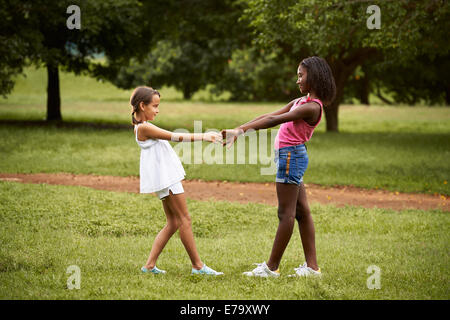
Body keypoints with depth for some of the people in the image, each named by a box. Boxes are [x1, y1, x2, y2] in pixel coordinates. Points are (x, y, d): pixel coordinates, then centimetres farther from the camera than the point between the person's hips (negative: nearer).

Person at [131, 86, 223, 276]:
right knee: (185, 220, -4)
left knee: (173, 223, 11)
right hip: (165, 178, -10)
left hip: (167, 177, 10)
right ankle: (198, 266, 1)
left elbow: (171, 138, 18)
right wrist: (202, 137, -15)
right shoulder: (144, 127, -14)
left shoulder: (144, 127, 17)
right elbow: (175, 137, -16)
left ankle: (150, 265, 9)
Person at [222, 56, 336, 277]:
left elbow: (275, 120, -22)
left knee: (286, 213, -4)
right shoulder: (300, 102, 16)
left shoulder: (312, 107, -15)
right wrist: (239, 129, 5)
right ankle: (312, 266, 12)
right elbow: (269, 116, 13)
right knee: (301, 212, 9)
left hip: (292, 156, -10)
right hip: (291, 157, 10)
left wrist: (242, 130, -26)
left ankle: (271, 267, 0)